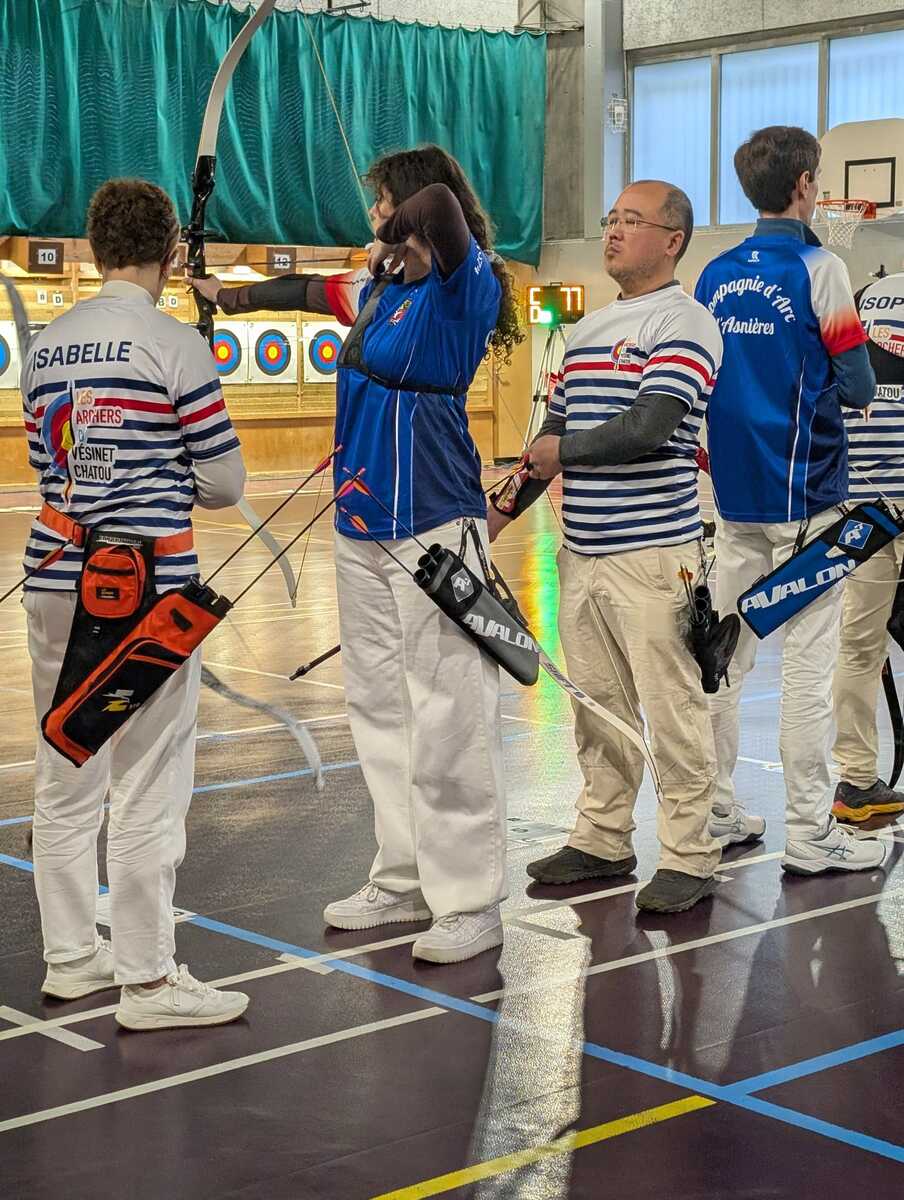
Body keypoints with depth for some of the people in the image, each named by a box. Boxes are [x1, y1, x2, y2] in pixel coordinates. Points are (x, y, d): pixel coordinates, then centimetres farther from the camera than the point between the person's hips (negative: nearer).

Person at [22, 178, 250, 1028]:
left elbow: (45, 464, 15)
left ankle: (70, 955, 24)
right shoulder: (173, 346, -9)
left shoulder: (46, 345, 9)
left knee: (65, 779, 14)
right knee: (148, 788, 0)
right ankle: (146, 981, 5)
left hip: (55, 578, 7)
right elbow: (224, 484, -7)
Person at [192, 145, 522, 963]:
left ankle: (471, 904, 2)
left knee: (448, 723, -6)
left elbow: (441, 202, -31)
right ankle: (405, 882, 23)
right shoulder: (379, 288, 14)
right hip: (363, 529, 9)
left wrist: (394, 240, -14)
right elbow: (310, 290, 32)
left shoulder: (463, 286, -11)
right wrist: (227, 295, 44)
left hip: (433, 529, -9)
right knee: (381, 711, 13)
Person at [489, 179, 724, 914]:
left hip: (654, 555, -8)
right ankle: (603, 840, 24)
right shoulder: (587, 331, 17)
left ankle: (690, 857, 6)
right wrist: (508, 506, 16)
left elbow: (649, 427, -20)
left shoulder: (685, 325, -8)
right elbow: (556, 429, 22)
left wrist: (563, 452, -10)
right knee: (597, 705, 13)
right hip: (582, 552, 8)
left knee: (672, 706, -3)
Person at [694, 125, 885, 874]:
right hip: (805, 492, -6)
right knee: (808, 663, -2)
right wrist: (845, 386, 10)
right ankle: (809, 833, 1)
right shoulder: (817, 269, -10)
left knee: (724, 655, 11)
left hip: (734, 492, 6)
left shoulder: (715, 276, 8)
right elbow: (858, 386, -10)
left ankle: (716, 812, 18)